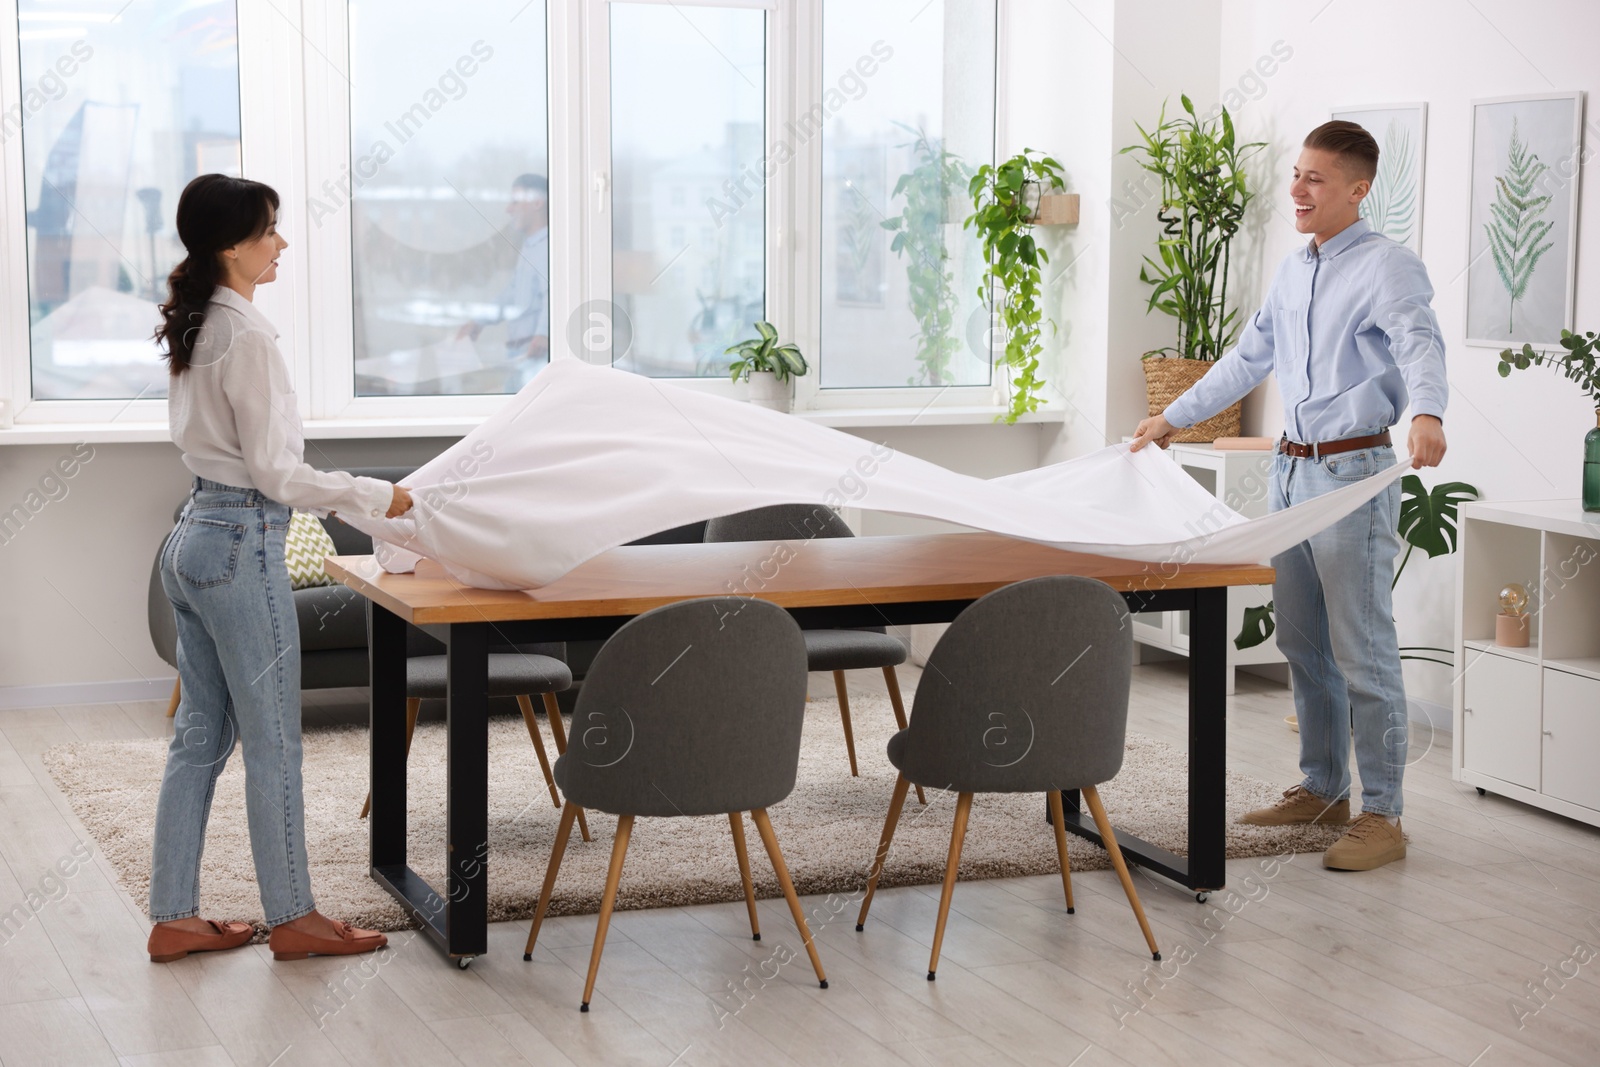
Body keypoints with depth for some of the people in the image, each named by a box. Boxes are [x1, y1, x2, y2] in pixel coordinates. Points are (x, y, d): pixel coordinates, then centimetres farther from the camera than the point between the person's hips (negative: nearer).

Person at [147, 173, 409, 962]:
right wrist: (377, 497, -9)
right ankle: (292, 919, 12)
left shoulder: (195, 328, 11)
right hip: (243, 545, -9)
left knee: (201, 735, 13)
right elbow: (275, 471, -17)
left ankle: (173, 918, 18)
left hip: (194, 537, 9)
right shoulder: (247, 336, -17)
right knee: (274, 742, 2)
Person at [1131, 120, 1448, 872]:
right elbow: (1248, 359, 26)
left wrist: (1427, 415, -48)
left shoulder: (1387, 266, -11)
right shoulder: (1293, 271, 15)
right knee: (1302, 643, 14)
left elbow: (1420, 344, -28)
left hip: (1352, 472, -8)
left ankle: (1381, 816, -2)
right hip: (1292, 468, 8)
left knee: (1362, 650, -7)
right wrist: (1174, 418, 27)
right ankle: (1322, 788, 26)